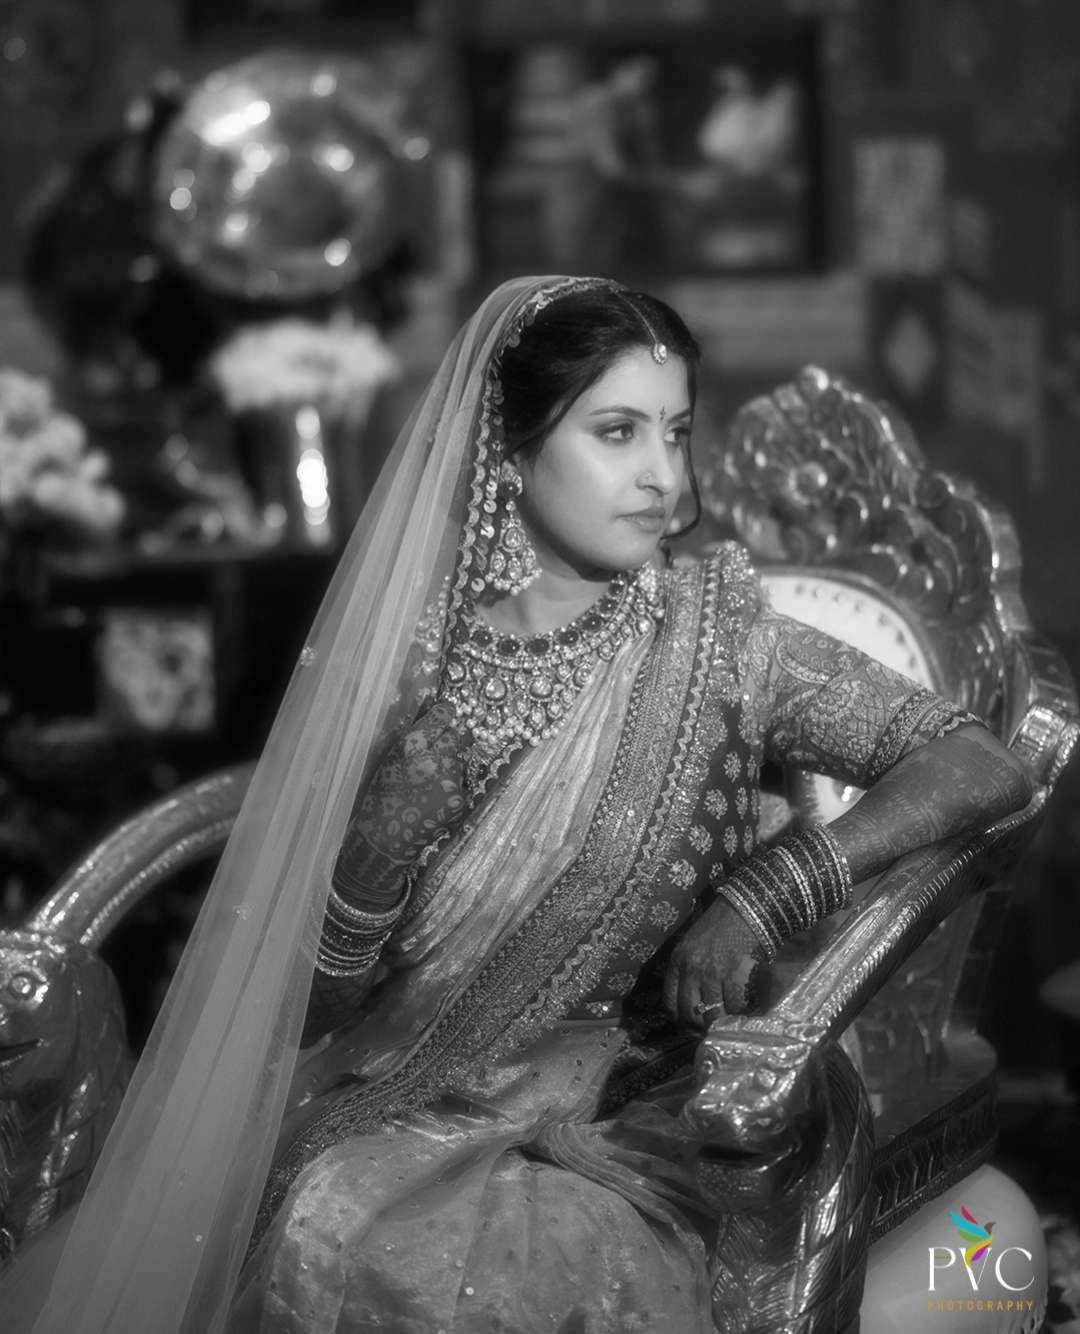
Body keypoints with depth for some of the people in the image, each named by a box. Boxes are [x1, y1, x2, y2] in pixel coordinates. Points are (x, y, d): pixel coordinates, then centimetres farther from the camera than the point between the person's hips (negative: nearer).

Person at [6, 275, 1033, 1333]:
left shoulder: (711, 638, -1)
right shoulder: (404, 656, 0)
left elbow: (985, 771, -4)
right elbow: (316, 1005, 4)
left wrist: (770, 891, -16)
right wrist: (379, 844, -17)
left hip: (612, 1111, -1)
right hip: (391, 1094, 2)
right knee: (321, 1234, -31)